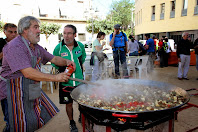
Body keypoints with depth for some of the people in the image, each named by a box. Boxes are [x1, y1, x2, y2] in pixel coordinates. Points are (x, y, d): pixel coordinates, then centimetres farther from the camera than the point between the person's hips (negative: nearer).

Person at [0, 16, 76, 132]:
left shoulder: (36, 47, 8)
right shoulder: (15, 46, -21)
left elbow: (53, 59, 14)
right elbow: (28, 73, -29)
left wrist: (66, 61, -8)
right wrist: (55, 77, -29)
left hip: (33, 89, 9)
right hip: (16, 91, -8)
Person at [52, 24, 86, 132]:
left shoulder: (80, 46, -4)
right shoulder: (58, 48, -10)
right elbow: (54, 63, 3)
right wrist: (63, 70, -1)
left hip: (80, 81, 2)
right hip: (66, 82, -1)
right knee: (69, 103, 13)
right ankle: (72, 122, 38)